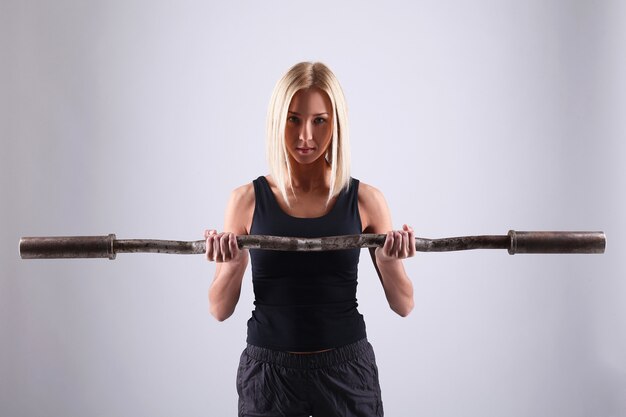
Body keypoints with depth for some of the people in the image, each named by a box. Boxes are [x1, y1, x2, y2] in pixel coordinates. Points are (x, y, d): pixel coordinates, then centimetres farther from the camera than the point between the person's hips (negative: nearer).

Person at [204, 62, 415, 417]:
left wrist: (391, 261, -18)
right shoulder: (248, 200, -4)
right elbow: (221, 310, 0)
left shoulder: (365, 200, -4)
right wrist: (232, 265, -19)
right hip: (269, 371, 0)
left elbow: (403, 306, 1)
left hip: (346, 371, 0)